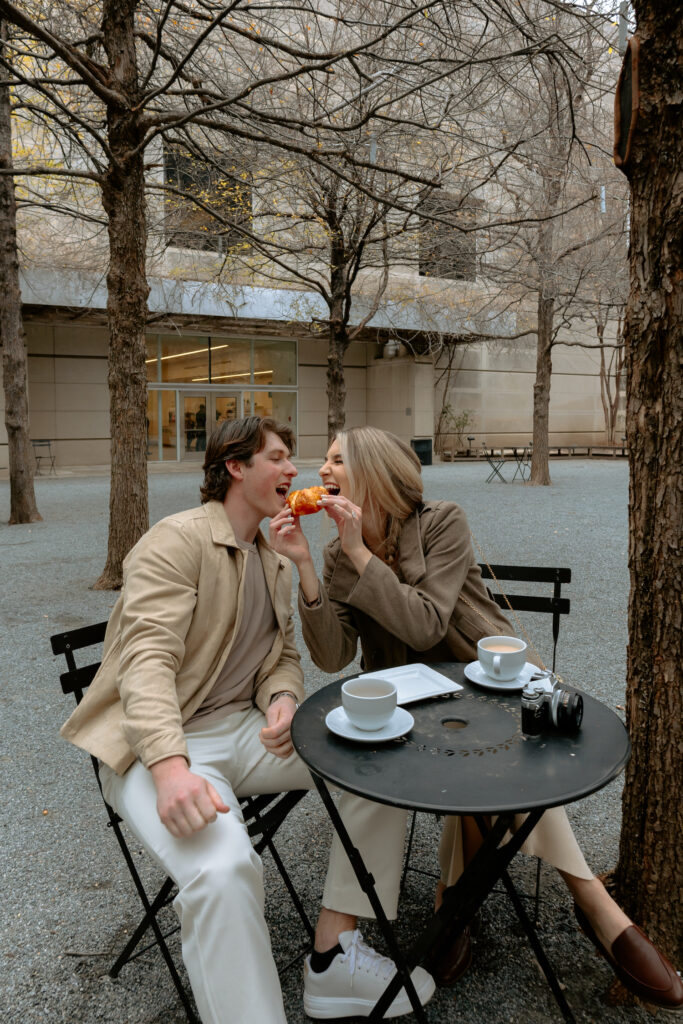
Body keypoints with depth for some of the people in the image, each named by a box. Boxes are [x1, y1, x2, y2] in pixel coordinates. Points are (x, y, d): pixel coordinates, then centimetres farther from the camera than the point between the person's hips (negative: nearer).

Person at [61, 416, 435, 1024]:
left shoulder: (275, 563, 15)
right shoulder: (178, 539, -12)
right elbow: (147, 659, -23)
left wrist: (283, 699, -7)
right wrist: (170, 766, -37)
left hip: (244, 729, 8)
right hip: (157, 745, -7)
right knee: (223, 867, -35)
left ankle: (334, 954, 2)